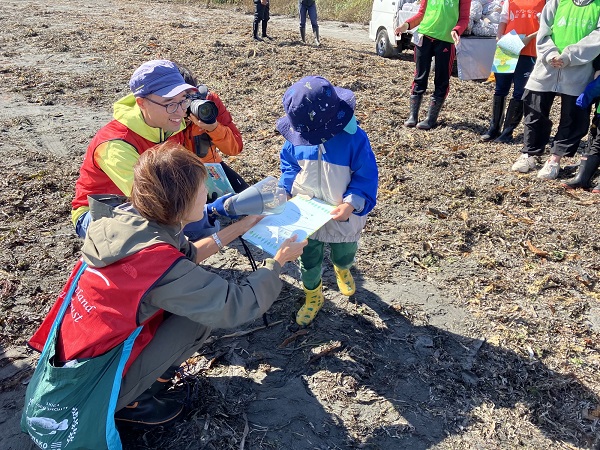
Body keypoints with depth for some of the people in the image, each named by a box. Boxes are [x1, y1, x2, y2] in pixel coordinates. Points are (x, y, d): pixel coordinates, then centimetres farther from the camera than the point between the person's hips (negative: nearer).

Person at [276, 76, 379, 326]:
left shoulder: (353, 138, -27)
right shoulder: (297, 135, -14)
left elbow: (367, 176, -20)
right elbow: (289, 163, 2)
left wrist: (352, 204, -33)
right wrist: (284, 189, -12)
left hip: (342, 215, -2)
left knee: (343, 255, 24)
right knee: (309, 260, 17)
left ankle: (342, 270, 63)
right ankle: (313, 296, 45)